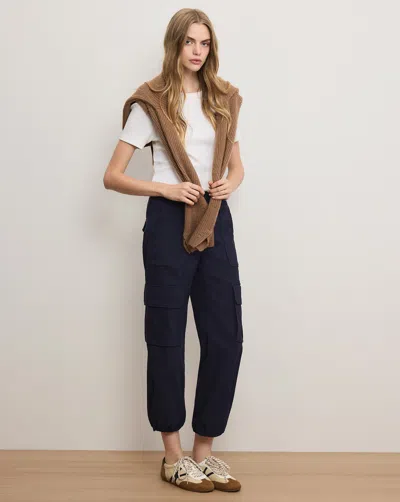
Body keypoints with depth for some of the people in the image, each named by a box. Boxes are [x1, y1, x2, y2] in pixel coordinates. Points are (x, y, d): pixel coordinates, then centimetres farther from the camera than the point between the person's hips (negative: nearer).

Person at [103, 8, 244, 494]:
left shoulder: (223, 99, 11)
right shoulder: (151, 103, -1)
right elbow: (112, 176, -3)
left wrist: (230, 183, -2)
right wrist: (167, 189, -15)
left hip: (216, 221, 5)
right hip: (170, 222, -4)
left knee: (226, 338, 2)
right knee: (167, 338, 3)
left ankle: (204, 450, 16)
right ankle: (173, 457, 16)